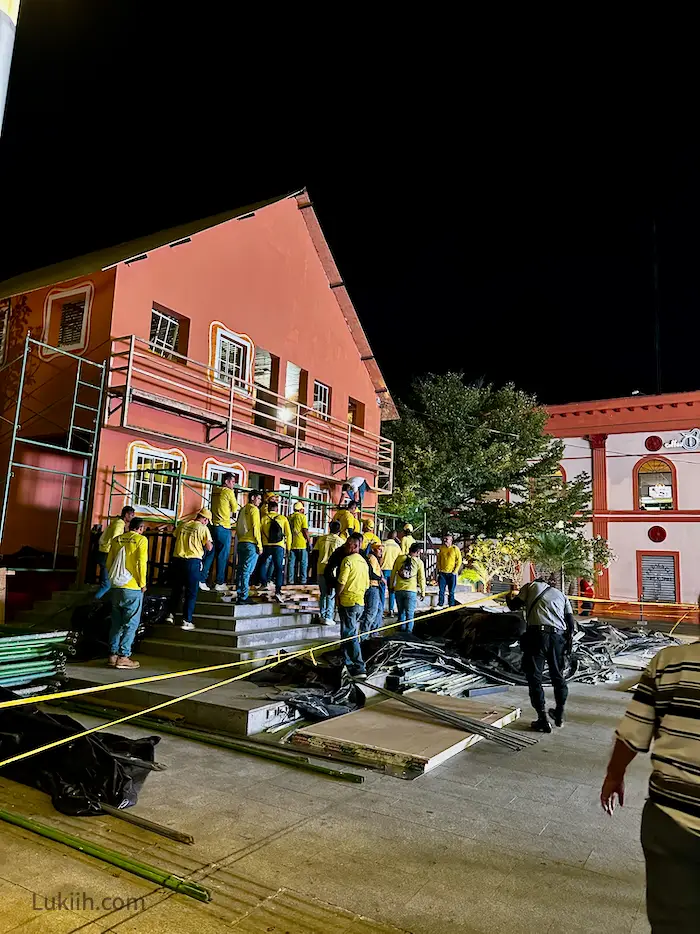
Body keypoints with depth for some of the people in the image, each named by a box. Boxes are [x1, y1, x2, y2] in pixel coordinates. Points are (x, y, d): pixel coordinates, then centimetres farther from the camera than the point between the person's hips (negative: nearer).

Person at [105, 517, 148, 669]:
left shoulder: (116, 539, 9)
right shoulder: (141, 539, -7)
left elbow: (109, 562, 9)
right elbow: (141, 563, -14)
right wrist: (142, 583, -5)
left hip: (116, 587, 5)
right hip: (133, 588, -5)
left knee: (116, 622, 13)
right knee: (131, 623, 1)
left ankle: (113, 655, 15)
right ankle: (123, 657, 0)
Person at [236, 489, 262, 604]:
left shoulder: (243, 509, 16)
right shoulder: (254, 509, -6)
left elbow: (237, 527, 17)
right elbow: (256, 528, -13)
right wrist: (259, 545, -11)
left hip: (241, 543, 8)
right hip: (251, 543, -8)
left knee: (240, 569, 9)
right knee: (247, 571, -8)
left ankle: (239, 595, 12)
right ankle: (244, 596, -9)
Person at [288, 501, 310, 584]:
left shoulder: (289, 517, 8)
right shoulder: (302, 516, -6)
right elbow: (305, 530, -12)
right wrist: (308, 542, -5)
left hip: (291, 544, 4)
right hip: (301, 544, -4)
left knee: (292, 563, 8)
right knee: (303, 563, 5)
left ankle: (291, 581, 9)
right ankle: (303, 580, 3)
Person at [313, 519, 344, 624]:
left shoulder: (321, 539, 5)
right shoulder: (340, 541, -2)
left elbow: (315, 554, 6)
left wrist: (315, 569, 15)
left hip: (321, 570, 3)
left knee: (323, 594, 16)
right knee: (331, 595, 4)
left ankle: (322, 616, 17)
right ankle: (328, 618, 1)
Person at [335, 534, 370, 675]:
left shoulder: (348, 560, -13)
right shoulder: (363, 562, 13)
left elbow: (341, 582, -17)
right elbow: (366, 584, 18)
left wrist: (337, 596, -2)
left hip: (348, 602, -8)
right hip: (360, 602, 8)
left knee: (350, 636, -5)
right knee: (353, 634, 16)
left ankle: (359, 668, -7)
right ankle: (348, 663, 23)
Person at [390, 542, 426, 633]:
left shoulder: (400, 558, 2)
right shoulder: (419, 562, -2)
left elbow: (393, 573, 7)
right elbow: (421, 579, 1)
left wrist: (392, 585, 19)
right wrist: (423, 592, 10)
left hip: (398, 589, 3)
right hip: (411, 591, -2)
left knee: (401, 612, 18)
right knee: (410, 614, 5)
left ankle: (401, 629, 25)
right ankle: (408, 632, 3)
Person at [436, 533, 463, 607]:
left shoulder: (455, 549, -7)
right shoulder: (441, 548, 4)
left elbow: (459, 561, -4)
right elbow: (439, 559, 15)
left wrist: (455, 571, -9)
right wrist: (439, 569, 6)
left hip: (452, 573, -3)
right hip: (442, 573, 3)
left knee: (451, 591, 5)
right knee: (441, 590, 4)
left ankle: (451, 605, 14)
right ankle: (440, 604, 13)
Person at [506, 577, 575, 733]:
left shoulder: (531, 586, 16)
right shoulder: (561, 595, 25)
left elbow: (514, 605, 18)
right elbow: (571, 622, 14)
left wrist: (509, 597, 38)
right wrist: (568, 641, 18)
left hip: (537, 634, -4)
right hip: (558, 637, 4)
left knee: (534, 678, 5)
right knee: (558, 676, 21)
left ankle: (543, 720, 5)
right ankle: (559, 715, 37)